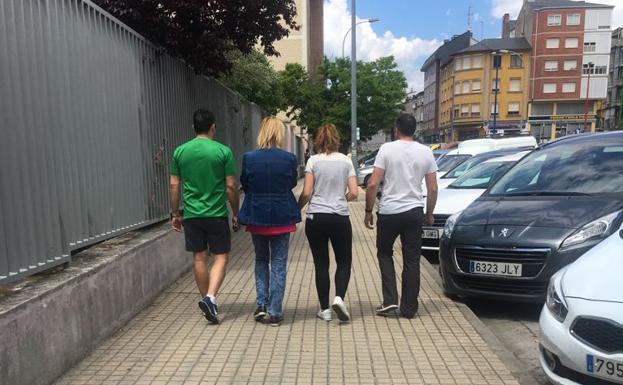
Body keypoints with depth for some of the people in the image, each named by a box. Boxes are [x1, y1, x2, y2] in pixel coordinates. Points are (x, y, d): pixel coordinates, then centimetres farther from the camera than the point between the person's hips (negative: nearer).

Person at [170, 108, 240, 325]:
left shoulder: (180, 151, 3)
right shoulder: (223, 151, -6)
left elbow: (174, 186, 5)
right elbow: (231, 186, -6)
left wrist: (175, 213, 15)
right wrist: (236, 213, 5)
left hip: (191, 215, 3)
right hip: (217, 214, -3)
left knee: (199, 258, 12)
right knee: (221, 257, 6)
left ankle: (207, 300, 24)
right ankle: (210, 297, -11)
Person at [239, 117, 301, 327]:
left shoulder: (249, 158, -8)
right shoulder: (289, 158, -10)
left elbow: (244, 186, 5)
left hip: (256, 217, 1)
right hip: (282, 217, -1)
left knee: (261, 260, 21)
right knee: (278, 264, 9)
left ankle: (261, 305, 16)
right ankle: (275, 313, 12)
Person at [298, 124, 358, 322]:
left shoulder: (313, 161, -3)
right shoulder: (346, 161, 2)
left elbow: (306, 193, -8)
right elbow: (353, 193, -1)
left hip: (316, 217, 0)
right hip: (340, 218, 1)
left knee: (321, 264, 11)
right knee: (344, 261, 15)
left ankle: (324, 309, 17)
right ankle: (339, 297, -6)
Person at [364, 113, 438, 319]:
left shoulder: (387, 149, -6)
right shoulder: (426, 152, 3)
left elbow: (373, 184, -10)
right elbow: (433, 189, 4)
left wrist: (368, 211, 1)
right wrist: (429, 214, 17)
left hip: (389, 211, -2)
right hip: (414, 211, 2)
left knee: (384, 253, 17)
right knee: (411, 260, 10)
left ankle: (390, 300, 8)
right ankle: (409, 308, 17)